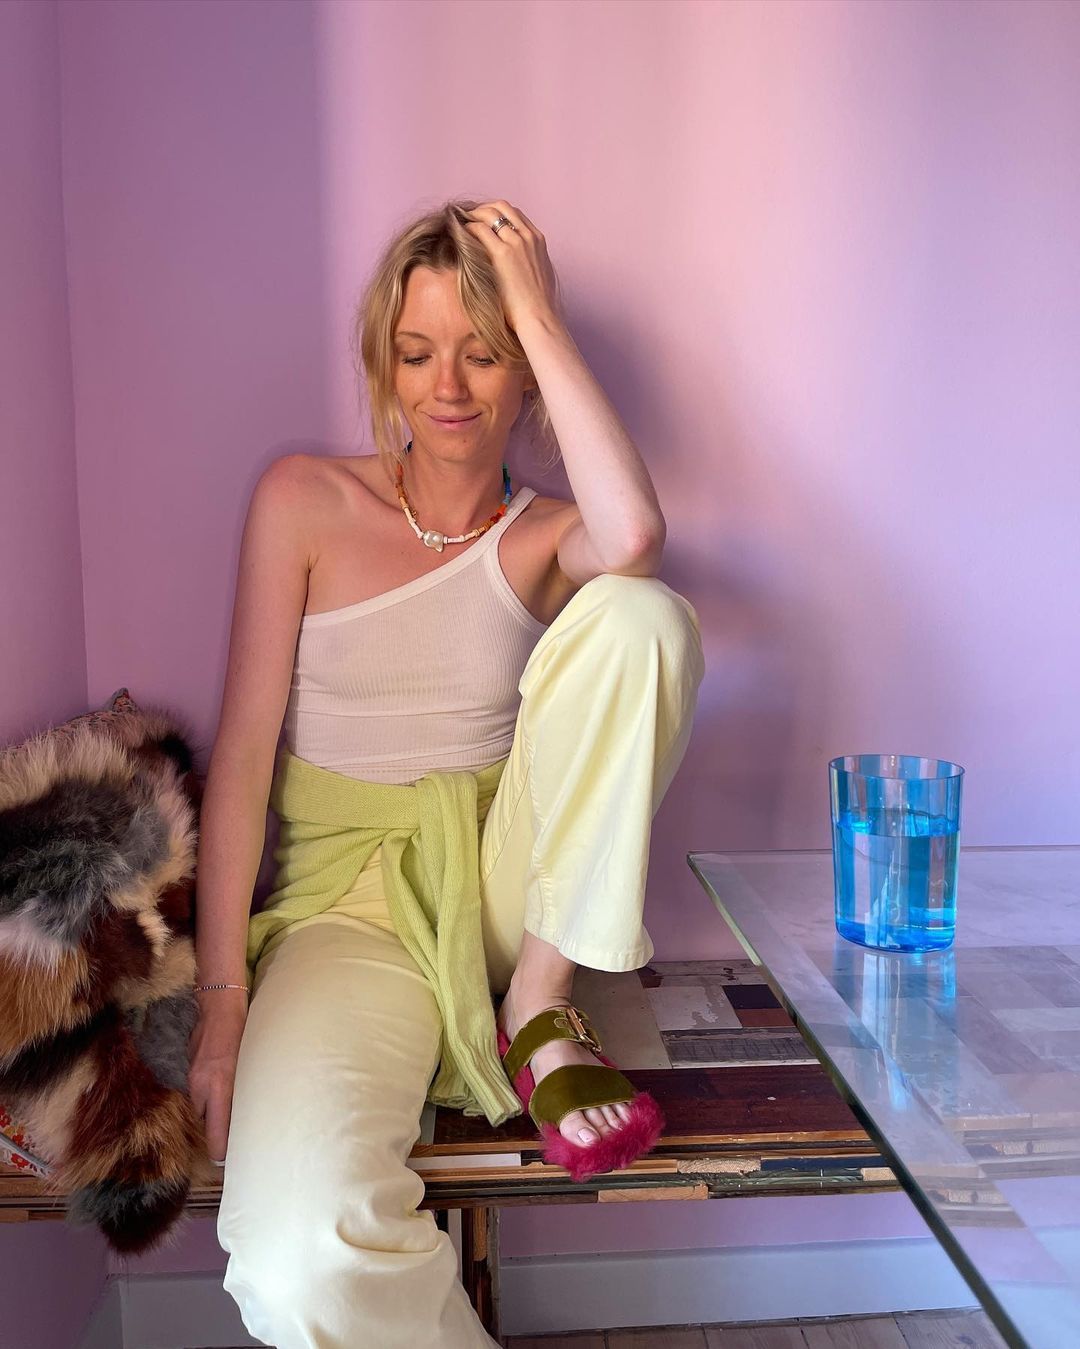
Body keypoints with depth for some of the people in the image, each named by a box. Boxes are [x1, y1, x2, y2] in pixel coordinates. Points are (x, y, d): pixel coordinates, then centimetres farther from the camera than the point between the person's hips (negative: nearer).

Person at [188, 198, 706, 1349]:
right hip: (348, 888, -2)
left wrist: (538, 314, -13)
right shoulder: (305, 499, 1)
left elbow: (636, 535, -24)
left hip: (506, 873, 3)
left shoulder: (544, 536, 3)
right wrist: (222, 997, -10)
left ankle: (540, 1007, -13)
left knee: (641, 616, -23)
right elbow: (244, 745, -3)